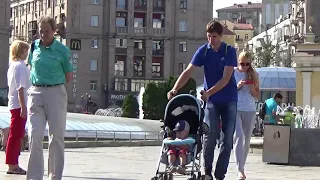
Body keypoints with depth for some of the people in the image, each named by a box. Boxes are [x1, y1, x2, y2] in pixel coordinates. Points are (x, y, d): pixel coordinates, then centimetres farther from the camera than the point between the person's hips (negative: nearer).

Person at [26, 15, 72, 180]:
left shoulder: (62, 50, -3)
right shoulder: (34, 46, 6)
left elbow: (69, 76, 4)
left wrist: (53, 85, 5)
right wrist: (38, 84, 13)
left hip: (56, 94, -2)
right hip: (35, 93, 2)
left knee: (57, 136, 4)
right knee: (34, 135, -8)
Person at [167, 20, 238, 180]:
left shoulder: (230, 51, -7)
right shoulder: (203, 51, -3)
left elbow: (226, 78, -16)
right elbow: (188, 72, -11)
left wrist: (209, 92, -27)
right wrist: (175, 89, -26)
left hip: (229, 100, 0)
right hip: (211, 100, 0)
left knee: (228, 139, 0)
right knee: (210, 134, -14)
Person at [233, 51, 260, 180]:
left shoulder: (254, 75, 8)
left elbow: (257, 96, 11)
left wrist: (251, 88, -8)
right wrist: (237, 87, -11)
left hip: (250, 111, 3)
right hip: (235, 109, -3)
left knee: (246, 140, 7)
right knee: (239, 137, -16)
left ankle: (242, 167, 18)